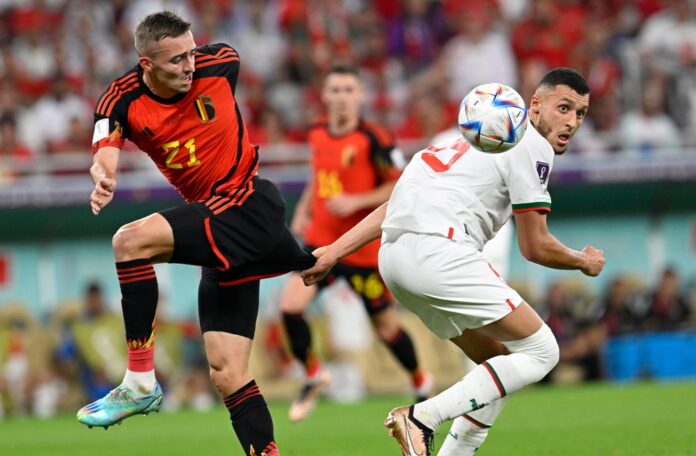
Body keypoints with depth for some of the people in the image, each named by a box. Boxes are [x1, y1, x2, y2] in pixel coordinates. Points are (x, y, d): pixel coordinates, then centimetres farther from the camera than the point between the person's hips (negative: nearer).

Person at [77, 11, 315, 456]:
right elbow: (106, 156, -22)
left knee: (131, 241, -24)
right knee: (227, 375, 1)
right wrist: (103, 179, -45)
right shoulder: (122, 101, -6)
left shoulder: (219, 63, -8)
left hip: (251, 205, -5)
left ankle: (140, 383, -20)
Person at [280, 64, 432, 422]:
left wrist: (356, 202, -22)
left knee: (385, 326, 7)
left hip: (363, 247, -4)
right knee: (290, 305, -15)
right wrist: (303, 210, 8)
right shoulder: (317, 134, 3)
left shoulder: (373, 139, -15)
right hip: (320, 240, 5)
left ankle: (421, 383, 34)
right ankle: (313, 375, 9)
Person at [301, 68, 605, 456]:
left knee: (501, 362, 17)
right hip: (437, 252, -9)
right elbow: (535, 247, 1)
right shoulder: (532, 145, 0)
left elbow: (400, 201, 25)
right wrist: (584, 262, 21)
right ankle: (422, 417, -15)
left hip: (395, 255, 9)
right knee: (541, 351, -5)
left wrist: (334, 251, 25)